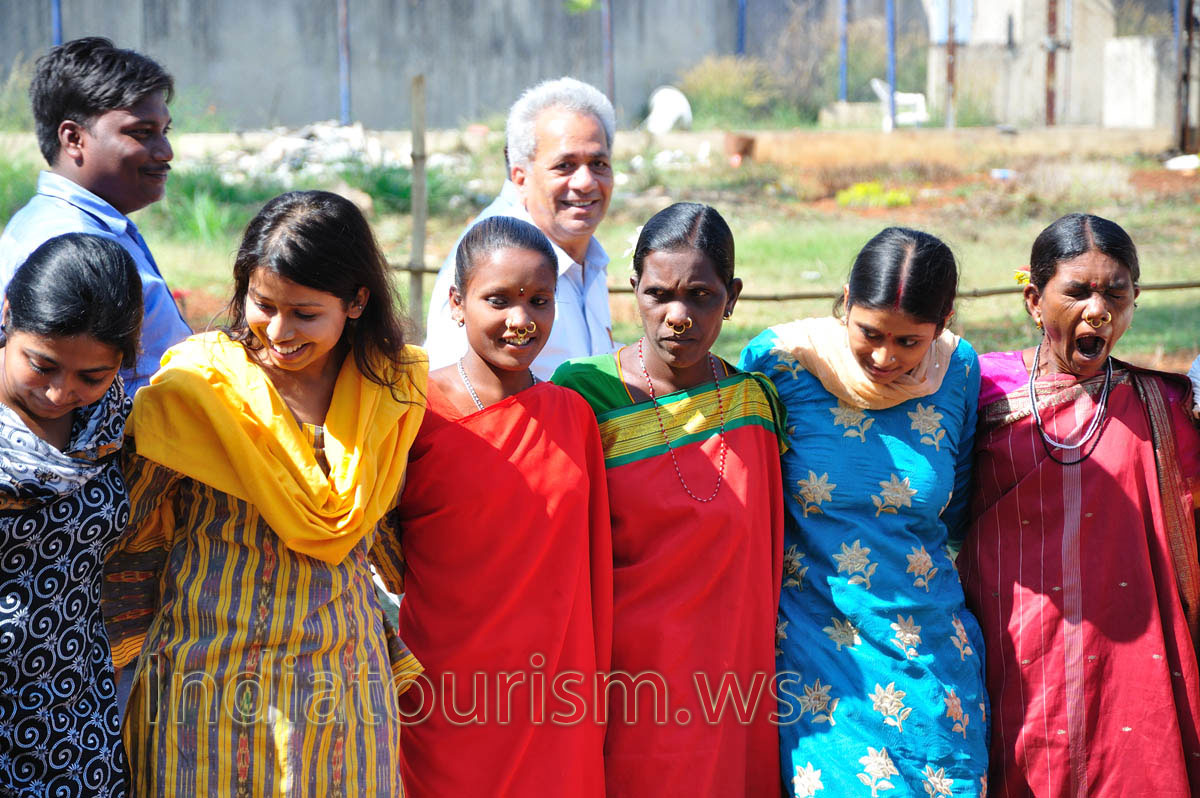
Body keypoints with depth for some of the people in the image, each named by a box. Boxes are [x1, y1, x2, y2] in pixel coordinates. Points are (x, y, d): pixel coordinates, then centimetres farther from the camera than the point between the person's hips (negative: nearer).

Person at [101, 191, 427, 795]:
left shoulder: (392, 389, 0)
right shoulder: (194, 387, -10)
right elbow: (134, 537, -1)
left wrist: (400, 653, 14)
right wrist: (129, 653, 1)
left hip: (348, 691, 3)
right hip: (210, 685, -3)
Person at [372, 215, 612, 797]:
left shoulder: (572, 414, 6)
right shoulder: (418, 411, -7)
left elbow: (592, 568, 11)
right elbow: (372, 539, 1)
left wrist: (591, 696, 11)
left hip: (556, 708, 4)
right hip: (446, 705, -3)